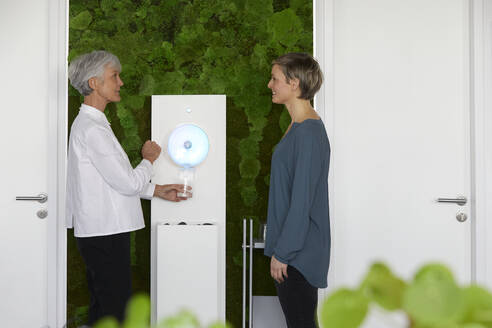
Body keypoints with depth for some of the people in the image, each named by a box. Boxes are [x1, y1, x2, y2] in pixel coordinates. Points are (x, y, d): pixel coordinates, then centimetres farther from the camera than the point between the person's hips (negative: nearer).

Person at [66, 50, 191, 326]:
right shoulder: (92, 128, -16)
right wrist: (149, 158, 1)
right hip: (105, 233, -10)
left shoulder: (89, 123, 16)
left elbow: (115, 181, 20)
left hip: (101, 233, 10)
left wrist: (159, 191, 16)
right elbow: (128, 183, -18)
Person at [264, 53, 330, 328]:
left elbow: (302, 200, -22)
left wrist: (282, 253, -18)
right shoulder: (299, 127, 11)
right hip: (292, 247, 9)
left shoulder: (309, 132, -20)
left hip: (299, 251, -9)